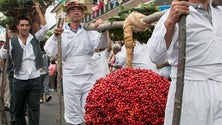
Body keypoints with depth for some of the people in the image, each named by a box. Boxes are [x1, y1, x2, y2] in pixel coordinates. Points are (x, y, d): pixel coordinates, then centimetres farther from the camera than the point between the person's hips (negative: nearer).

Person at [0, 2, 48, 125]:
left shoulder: (35, 39, 3)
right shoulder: (12, 41, -2)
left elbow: (44, 27, -8)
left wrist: (38, 10, -5)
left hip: (35, 80, 0)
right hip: (19, 81, 0)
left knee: (34, 108, 1)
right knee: (18, 108, 12)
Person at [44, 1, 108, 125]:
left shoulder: (89, 31, 6)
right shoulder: (61, 32, 4)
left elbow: (101, 44, -9)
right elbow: (51, 52, -6)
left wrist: (103, 31, -29)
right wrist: (55, 37, -24)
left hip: (89, 77, 0)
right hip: (70, 78, 0)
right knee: (73, 114, 9)